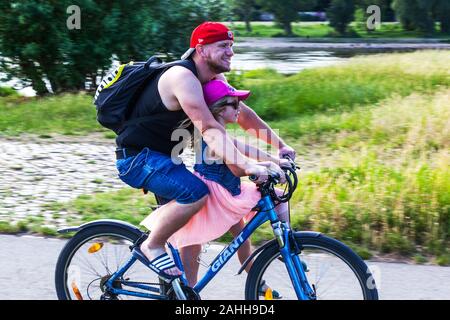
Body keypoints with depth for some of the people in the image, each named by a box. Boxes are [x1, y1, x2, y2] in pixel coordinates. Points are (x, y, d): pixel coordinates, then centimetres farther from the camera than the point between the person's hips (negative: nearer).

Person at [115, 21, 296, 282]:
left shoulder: (214, 79, 5)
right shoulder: (182, 77, -25)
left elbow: (244, 114, 11)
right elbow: (210, 130, -36)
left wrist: (281, 145, 2)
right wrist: (247, 165, -45)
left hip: (163, 156, 10)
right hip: (136, 157, -10)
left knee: (192, 220, 12)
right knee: (196, 193, -29)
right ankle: (152, 247, -11)